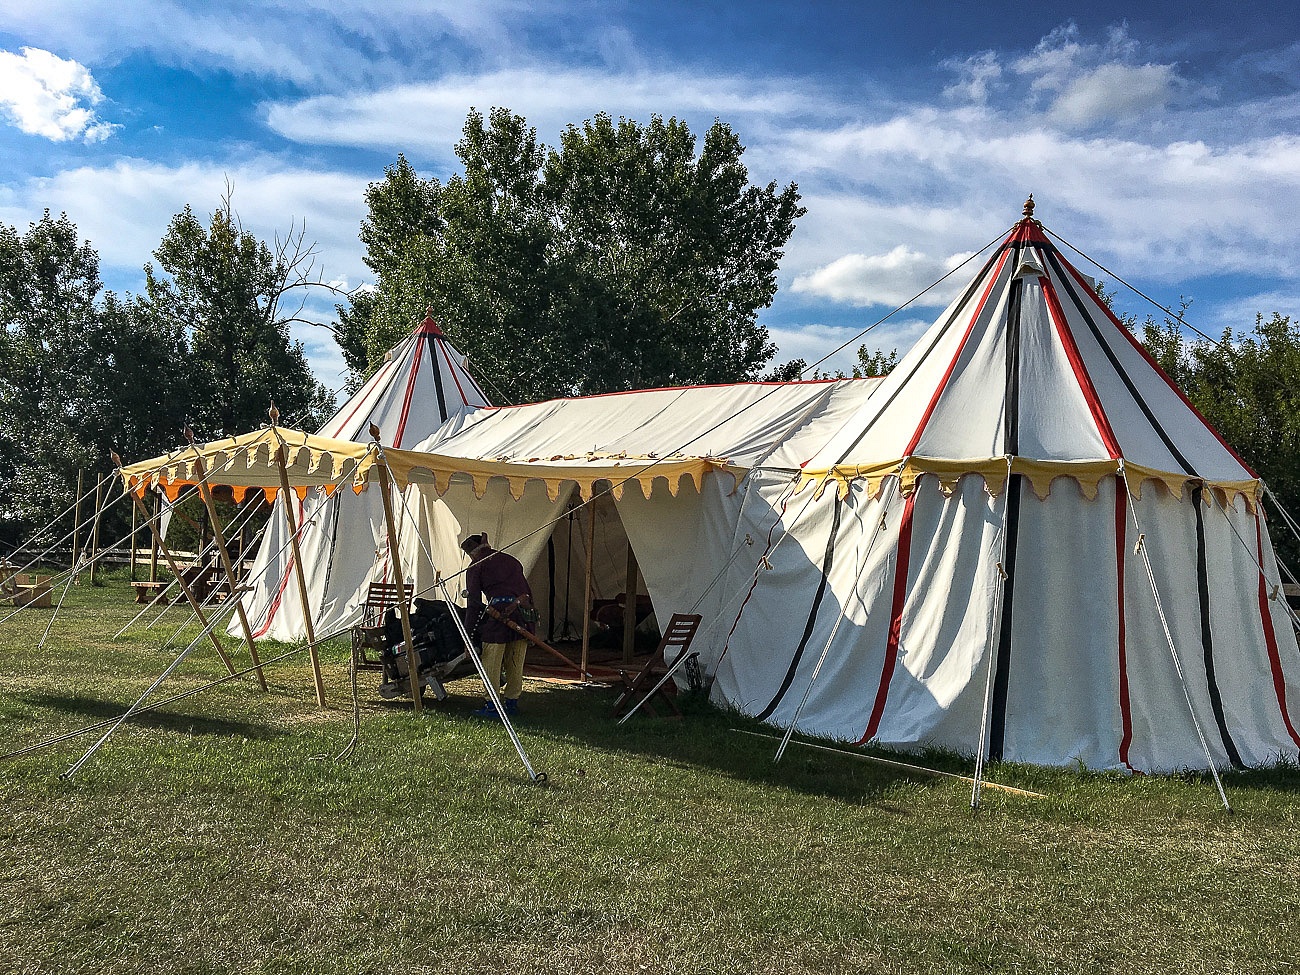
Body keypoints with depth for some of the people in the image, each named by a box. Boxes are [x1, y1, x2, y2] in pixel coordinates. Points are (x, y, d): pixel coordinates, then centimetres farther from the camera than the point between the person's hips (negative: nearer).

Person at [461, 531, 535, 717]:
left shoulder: (476, 566, 10)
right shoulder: (510, 560, 26)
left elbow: (473, 601, 4)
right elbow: (527, 589, 23)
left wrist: (469, 631, 6)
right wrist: (529, 613, 26)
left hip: (500, 611, -6)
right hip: (523, 611, 6)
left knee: (491, 662, 3)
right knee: (516, 663, 13)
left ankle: (492, 706, 5)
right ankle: (512, 703, 20)